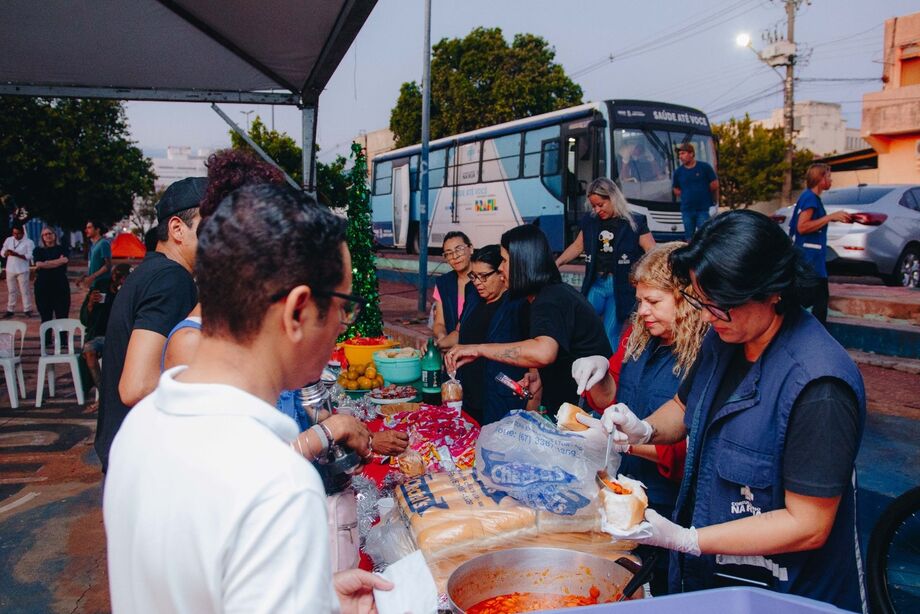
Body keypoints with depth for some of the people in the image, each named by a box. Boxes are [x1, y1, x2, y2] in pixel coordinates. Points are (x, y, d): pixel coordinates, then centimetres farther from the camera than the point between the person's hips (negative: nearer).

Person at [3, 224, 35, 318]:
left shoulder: (28, 242, -7)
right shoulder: (8, 240, 7)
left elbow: (30, 256, -14)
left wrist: (16, 254, -25)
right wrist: (6, 253, -16)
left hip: (22, 270, -4)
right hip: (10, 270, 4)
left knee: (24, 291, 0)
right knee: (11, 291, 12)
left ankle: (27, 310, 7)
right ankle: (10, 310, 18)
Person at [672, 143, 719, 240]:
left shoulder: (704, 167, -3)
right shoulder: (678, 171, 4)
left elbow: (714, 185, 3)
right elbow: (676, 189, 16)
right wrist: (686, 197, 7)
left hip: (704, 209, -3)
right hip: (686, 209, 3)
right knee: (689, 238, 10)